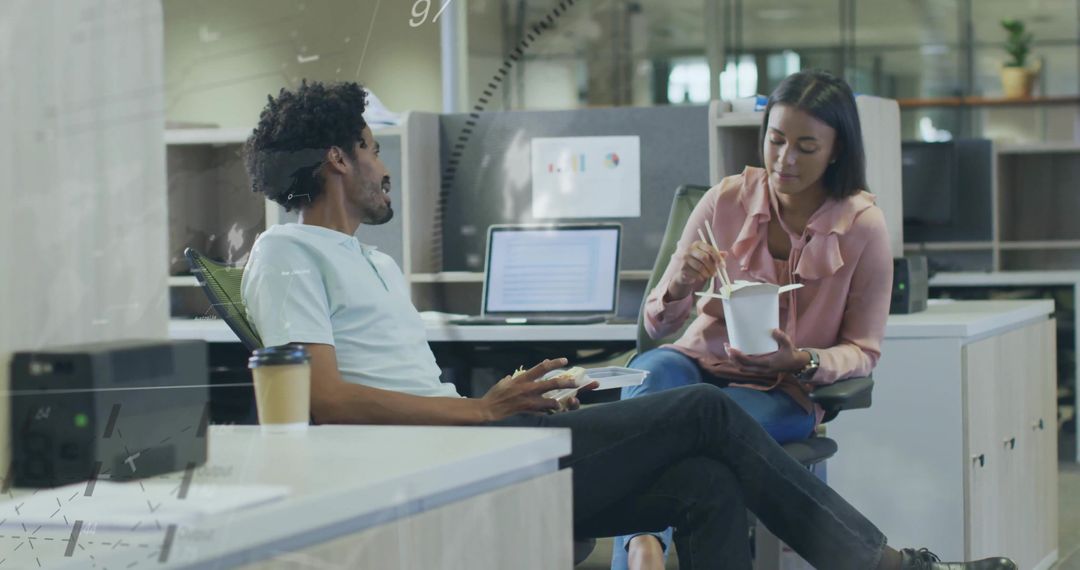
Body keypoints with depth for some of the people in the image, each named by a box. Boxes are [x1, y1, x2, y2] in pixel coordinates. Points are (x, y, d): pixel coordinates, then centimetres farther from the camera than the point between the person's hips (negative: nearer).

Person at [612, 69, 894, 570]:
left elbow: (863, 351, 2)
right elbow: (656, 324, 5)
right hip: (700, 362, 1)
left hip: (785, 392, -1)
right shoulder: (726, 200, -1)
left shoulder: (863, 225, -4)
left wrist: (801, 360, -20)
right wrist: (679, 289, -19)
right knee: (656, 371, -36)